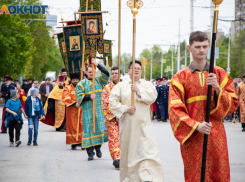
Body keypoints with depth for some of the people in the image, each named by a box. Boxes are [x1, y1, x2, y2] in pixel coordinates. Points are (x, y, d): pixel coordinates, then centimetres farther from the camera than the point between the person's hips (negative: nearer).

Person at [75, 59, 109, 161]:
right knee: (89, 130, -5)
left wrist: (97, 65, -8)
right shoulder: (82, 83, 6)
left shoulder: (99, 81, 14)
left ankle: (98, 147, 20)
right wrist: (89, 97, -14)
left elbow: (106, 74, 1)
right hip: (87, 111, -2)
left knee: (101, 129, -4)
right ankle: (90, 153, -3)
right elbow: (79, 96, -2)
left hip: (99, 110, 2)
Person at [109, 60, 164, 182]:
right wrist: (125, 109, -13)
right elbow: (112, 101, -1)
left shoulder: (147, 84, 11)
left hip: (143, 125, 0)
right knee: (128, 149, 5)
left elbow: (152, 96, -7)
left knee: (147, 149, -13)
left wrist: (138, 91, -16)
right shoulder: (121, 86, 8)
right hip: (127, 125, 1)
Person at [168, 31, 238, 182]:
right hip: (192, 136, -1)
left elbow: (233, 104, 5)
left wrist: (218, 89, -13)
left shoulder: (220, 74, 9)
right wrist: (196, 126, -17)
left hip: (216, 135, 2)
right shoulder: (180, 78, 4)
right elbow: (175, 109, -3)